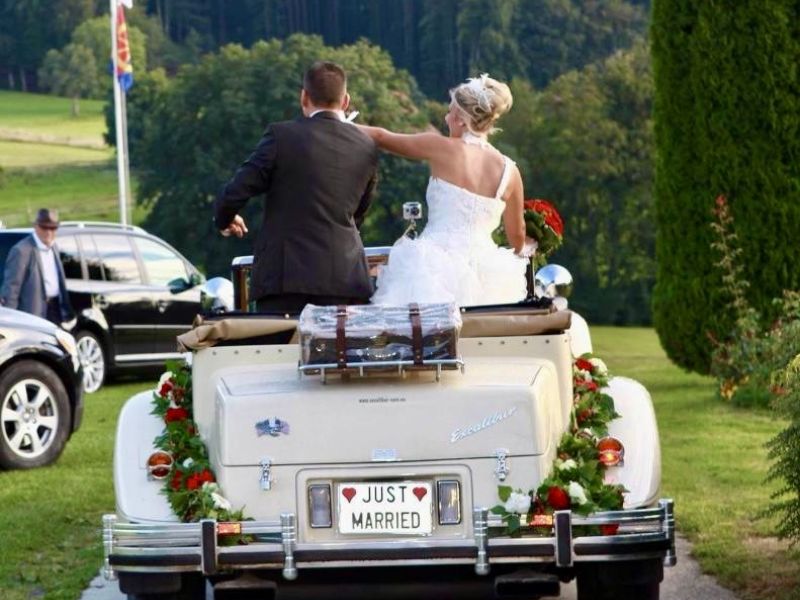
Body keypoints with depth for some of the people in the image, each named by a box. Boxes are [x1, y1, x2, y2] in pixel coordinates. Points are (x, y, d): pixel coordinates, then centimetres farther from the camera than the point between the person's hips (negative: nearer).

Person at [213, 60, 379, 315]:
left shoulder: (282, 135, -4)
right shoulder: (366, 148, 8)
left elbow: (235, 192, -3)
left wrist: (225, 219, 17)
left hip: (286, 277, -3)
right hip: (346, 278, 3)